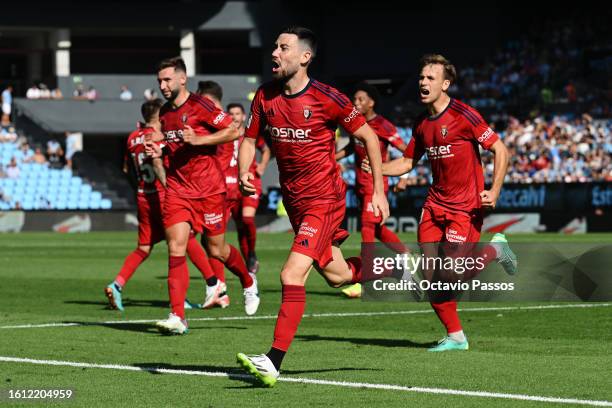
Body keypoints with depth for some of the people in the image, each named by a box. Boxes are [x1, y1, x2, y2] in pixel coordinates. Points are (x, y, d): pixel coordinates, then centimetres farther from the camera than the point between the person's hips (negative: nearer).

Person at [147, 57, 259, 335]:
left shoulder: (200, 106, -9)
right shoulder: (164, 113, 13)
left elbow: (233, 131, -13)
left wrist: (198, 139, -21)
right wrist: (159, 151, 6)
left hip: (209, 189, -5)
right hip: (177, 189, 5)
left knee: (216, 249, 5)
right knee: (175, 248, -10)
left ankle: (249, 283, 37)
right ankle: (178, 317, -13)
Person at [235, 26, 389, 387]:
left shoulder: (327, 98, -15)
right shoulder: (265, 97, 0)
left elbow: (368, 136, -6)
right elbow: (249, 139, 11)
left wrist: (379, 192, -6)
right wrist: (244, 173, -11)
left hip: (324, 198, -7)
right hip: (294, 200, 7)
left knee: (292, 275, -20)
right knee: (338, 276, 17)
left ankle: (273, 363, -21)